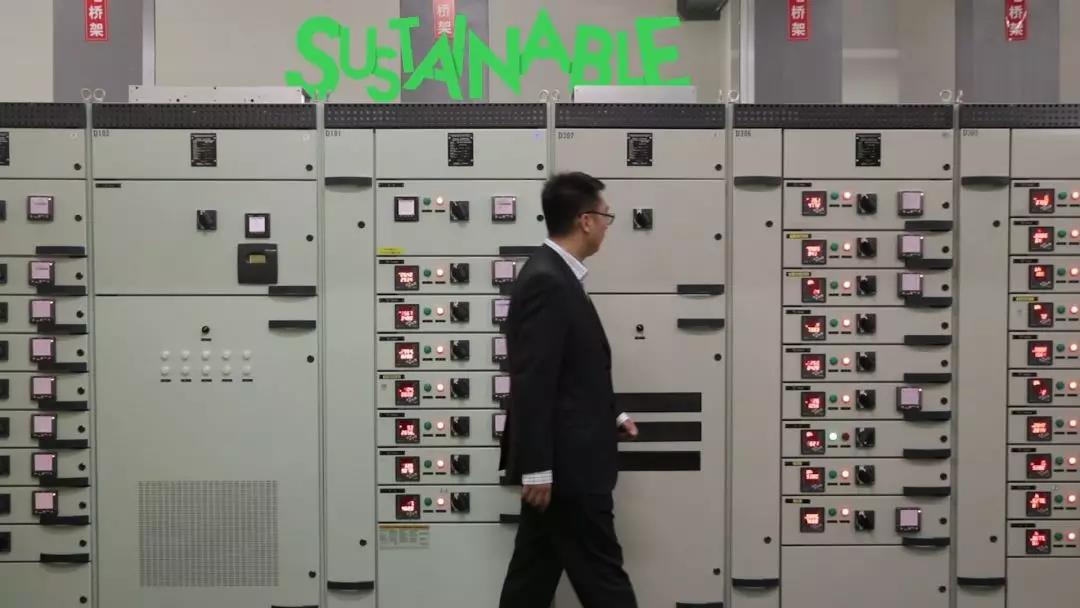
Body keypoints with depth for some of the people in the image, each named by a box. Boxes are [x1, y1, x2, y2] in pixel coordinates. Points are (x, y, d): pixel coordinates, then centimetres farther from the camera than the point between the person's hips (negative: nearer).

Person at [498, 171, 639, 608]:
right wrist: (536, 469, -22)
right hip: (565, 463, -10)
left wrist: (610, 417, 16)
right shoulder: (546, 282, -19)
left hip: (558, 461, 10)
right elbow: (531, 383, -22)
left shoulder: (553, 276, 13)